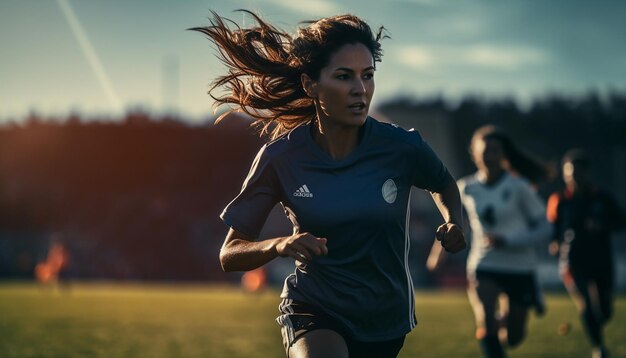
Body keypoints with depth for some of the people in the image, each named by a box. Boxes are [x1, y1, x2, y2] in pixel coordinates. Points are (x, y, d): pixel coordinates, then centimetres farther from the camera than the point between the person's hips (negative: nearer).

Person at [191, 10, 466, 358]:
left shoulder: (402, 147, -14)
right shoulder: (280, 157, -16)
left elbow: (444, 184, 10)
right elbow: (229, 254, -11)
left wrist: (454, 223, -11)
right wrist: (279, 245, -31)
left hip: (387, 319, 3)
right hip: (314, 313, -3)